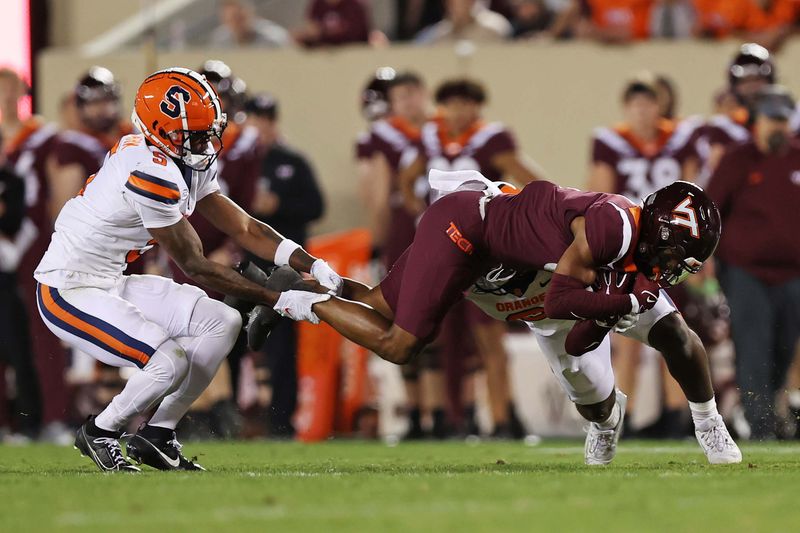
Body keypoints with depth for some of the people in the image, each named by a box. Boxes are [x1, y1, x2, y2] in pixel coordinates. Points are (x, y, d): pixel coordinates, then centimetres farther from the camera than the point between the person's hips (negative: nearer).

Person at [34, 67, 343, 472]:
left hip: (110, 283, 10)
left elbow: (243, 228, 6)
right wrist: (281, 301, -20)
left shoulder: (189, 165, 2)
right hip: (69, 291, -10)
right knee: (171, 361, -25)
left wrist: (314, 266, -5)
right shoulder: (152, 173, -27)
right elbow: (195, 267, -21)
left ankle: (156, 436, 11)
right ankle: (99, 433, 2)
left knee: (222, 325, 2)